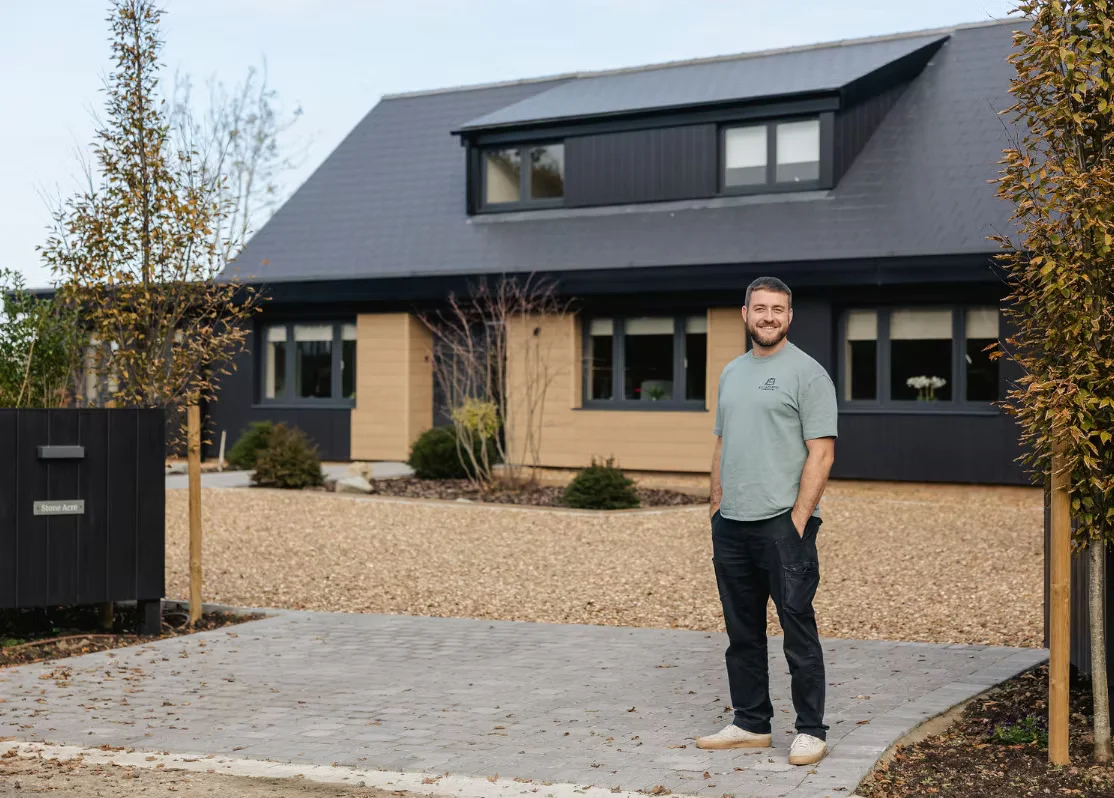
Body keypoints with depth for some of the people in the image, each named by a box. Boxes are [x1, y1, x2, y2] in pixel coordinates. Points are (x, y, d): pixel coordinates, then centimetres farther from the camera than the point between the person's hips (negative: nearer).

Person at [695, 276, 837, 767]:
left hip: (782, 524, -7)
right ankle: (751, 725, 24)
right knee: (742, 633, 14)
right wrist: (717, 510, 13)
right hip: (731, 525, 8)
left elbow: (821, 454, -12)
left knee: (799, 633, -2)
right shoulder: (731, 373, 16)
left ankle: (810, 732, 6)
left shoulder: (807, 373, -7)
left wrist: (797, 521, -16)